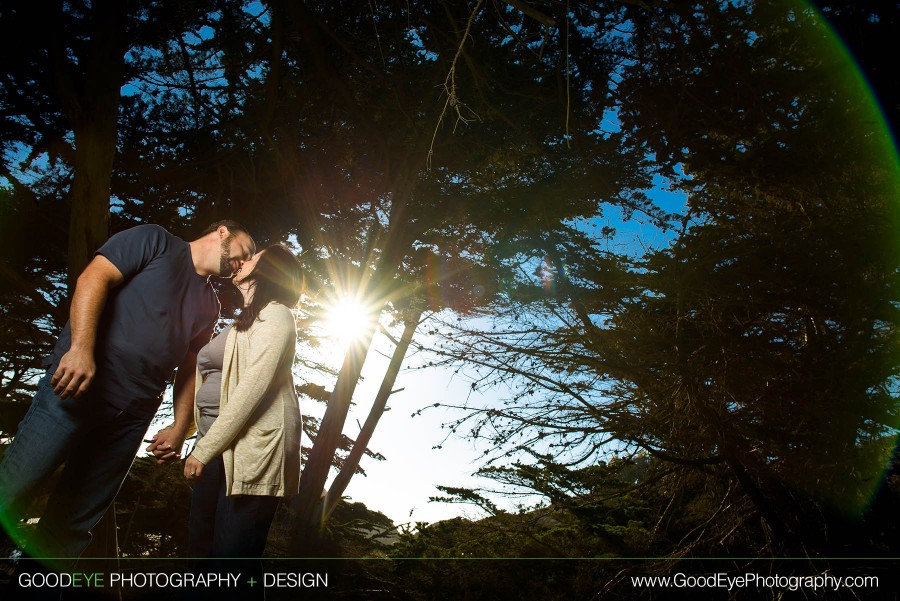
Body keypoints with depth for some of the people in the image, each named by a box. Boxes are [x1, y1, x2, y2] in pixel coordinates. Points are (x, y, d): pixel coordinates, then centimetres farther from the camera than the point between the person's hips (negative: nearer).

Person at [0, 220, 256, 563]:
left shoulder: (209, 305, 19)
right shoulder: (154, 240, 3)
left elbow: (190, 368, 16)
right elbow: (94, 278, -10)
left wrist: (179, 427, 5)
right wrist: (81, 348, -23)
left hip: (131, 418, 6)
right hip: (75, 386, -5)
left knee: (72, 526, 10)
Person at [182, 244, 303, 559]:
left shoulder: (275, 315, -6)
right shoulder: (245, 322, 23)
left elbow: (253, 387, -16)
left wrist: (204, 450, -15)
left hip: (252, 449, -9)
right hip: (219, 446, 9)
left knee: (231, 550, -5)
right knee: (200, 543, 13)